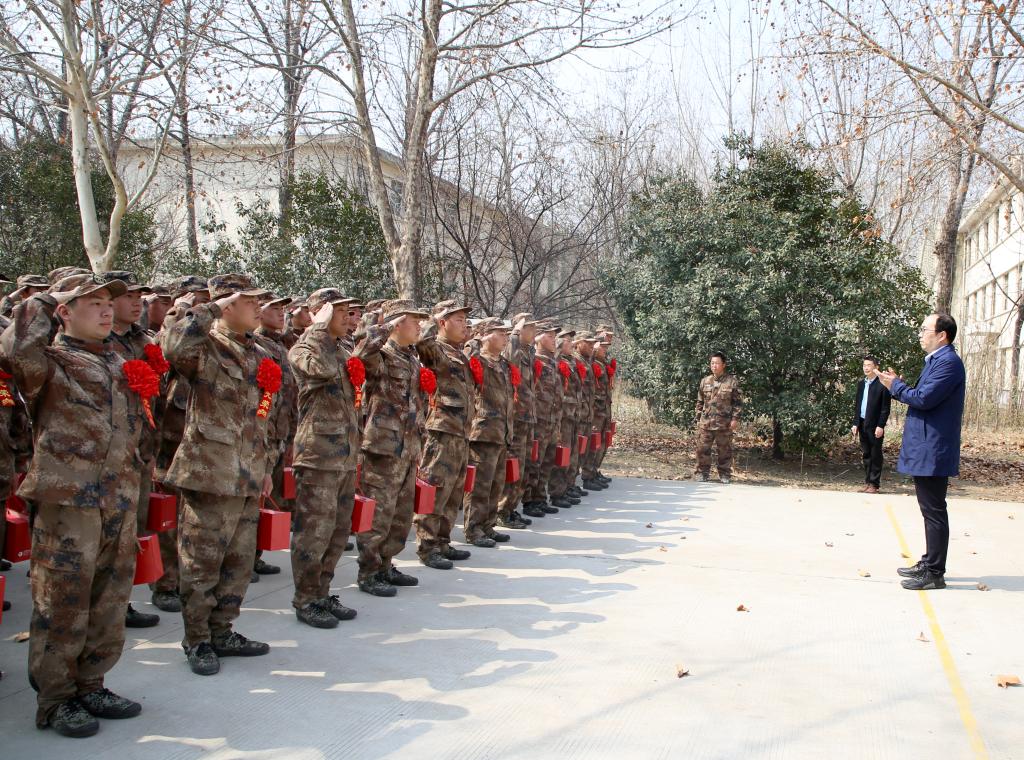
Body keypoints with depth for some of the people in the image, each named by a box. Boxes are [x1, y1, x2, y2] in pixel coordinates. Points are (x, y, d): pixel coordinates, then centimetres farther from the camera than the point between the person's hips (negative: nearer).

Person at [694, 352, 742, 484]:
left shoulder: (732, 382, 0)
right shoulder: (705, 381, 10)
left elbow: (738, 402, -1)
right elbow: (700, 402, 15)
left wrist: (735, 419, -9)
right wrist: (698, 419, 11)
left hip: (724, 423, -3)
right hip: (706, 423, 3)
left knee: (725, 450, 5)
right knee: (703, 448, 2)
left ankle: (725, 474, 16)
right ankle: (702, 472, 13)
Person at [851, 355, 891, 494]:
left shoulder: (882, 384, -8)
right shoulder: (861, 383, 12)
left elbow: (886, 407, -11)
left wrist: (881, 426, -15)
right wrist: (855, 423, 8)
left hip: (875, 425, -6)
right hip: (862, 424, 6)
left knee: (875, 455, 0)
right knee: (866, 455, 10)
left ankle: (874, 484, 4)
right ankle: (867, 482, 17)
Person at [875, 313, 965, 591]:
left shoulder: (948, 362, -17)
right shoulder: (937, 360, 17)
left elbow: (924, 399, -24)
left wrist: (896, 386, -9)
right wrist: (898, 384, 5)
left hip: (932, 452, -11)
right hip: (925, 451, 11)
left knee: (933, 511, -5)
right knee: (931, 510, 17)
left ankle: (934, 573, 1)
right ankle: (929, 564, 27)